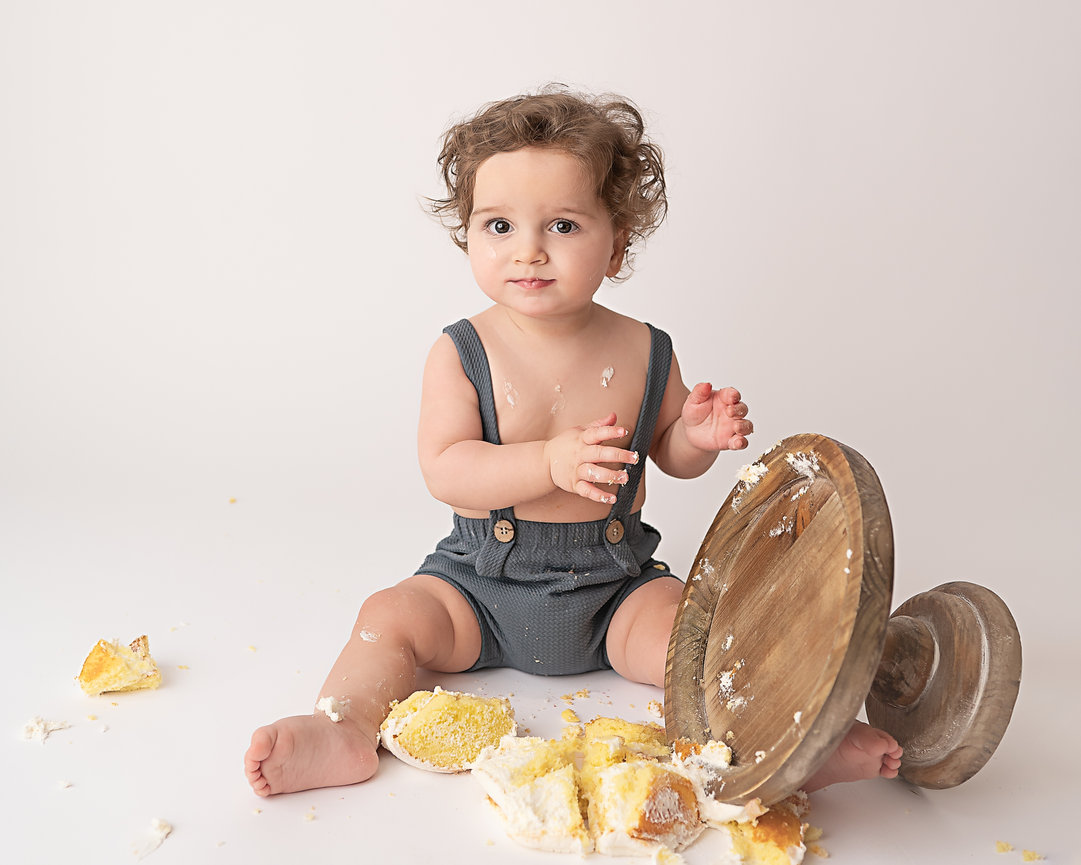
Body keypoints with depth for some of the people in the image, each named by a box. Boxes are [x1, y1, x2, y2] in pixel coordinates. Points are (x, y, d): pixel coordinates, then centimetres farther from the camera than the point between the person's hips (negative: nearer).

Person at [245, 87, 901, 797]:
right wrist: (552, 462, -32)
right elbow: (444, 469, -18)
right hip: (483, 580, 0)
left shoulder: (643, 352, -4)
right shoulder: (462, 355, -11)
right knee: (392, 616, -17)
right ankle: (347, 731, -13)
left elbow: (668, 453, 9)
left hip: (616, 584, 0)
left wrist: (698, 436, -16)